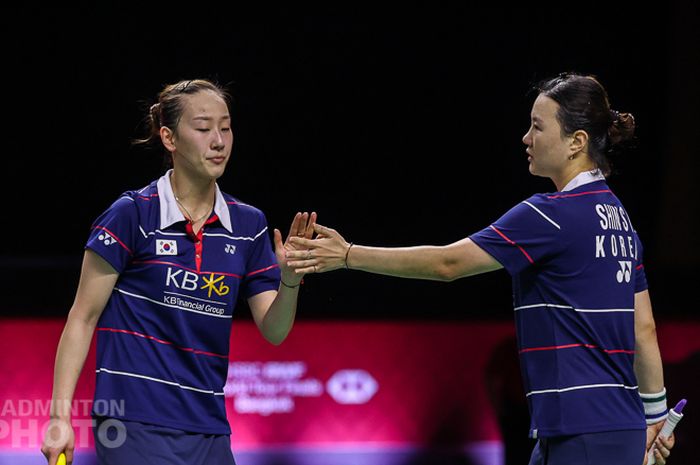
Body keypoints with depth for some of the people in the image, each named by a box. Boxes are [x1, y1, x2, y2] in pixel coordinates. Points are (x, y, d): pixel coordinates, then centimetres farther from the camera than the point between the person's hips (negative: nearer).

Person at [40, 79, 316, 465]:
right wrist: (61, 415, -9)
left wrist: (289, 280, -14)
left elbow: (274, 331, 6)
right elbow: (82, 318, -3)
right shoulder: (132, 213, -6)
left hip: (208, 431, 5)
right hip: (136, 425, -5)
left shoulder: (248, 225, 7)